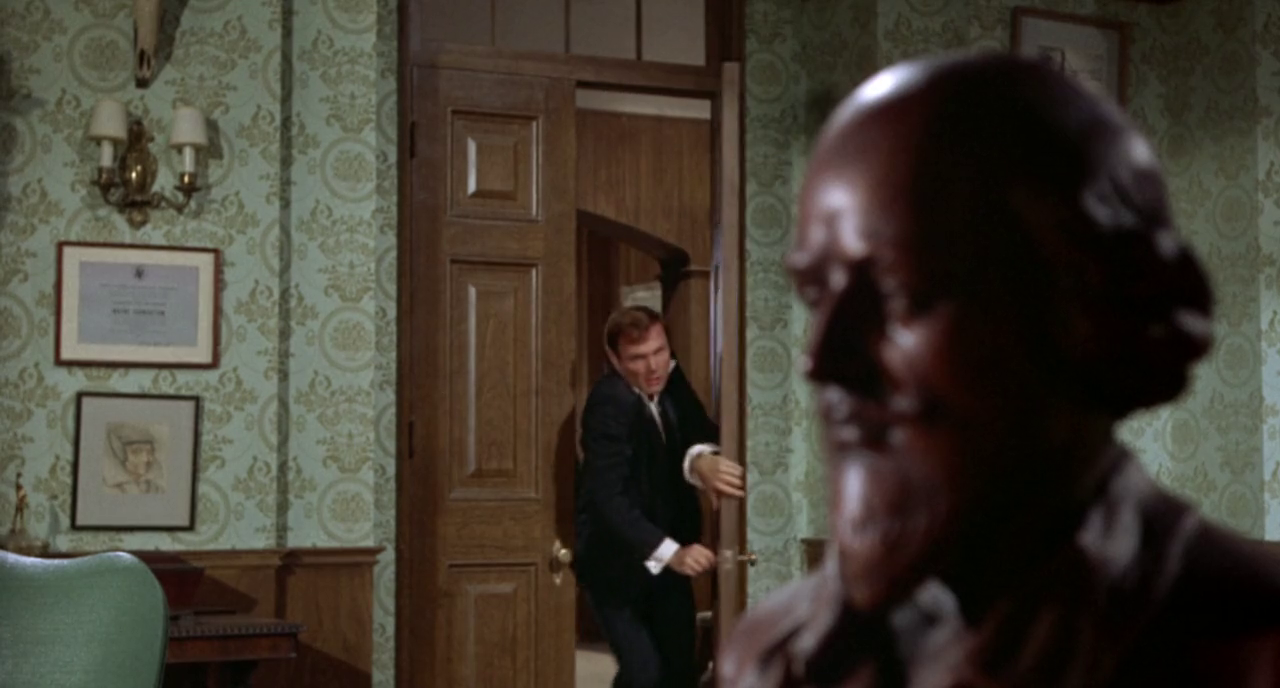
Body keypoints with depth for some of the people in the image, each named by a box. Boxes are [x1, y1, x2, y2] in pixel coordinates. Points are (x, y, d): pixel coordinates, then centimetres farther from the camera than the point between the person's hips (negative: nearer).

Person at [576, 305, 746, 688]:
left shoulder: (669, 381, -5)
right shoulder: (609, 403, -27)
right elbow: (607, 497, -35)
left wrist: (702, 458, -41)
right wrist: (671, 552, -46)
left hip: (666, 557, 7)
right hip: (615, 560, -7)